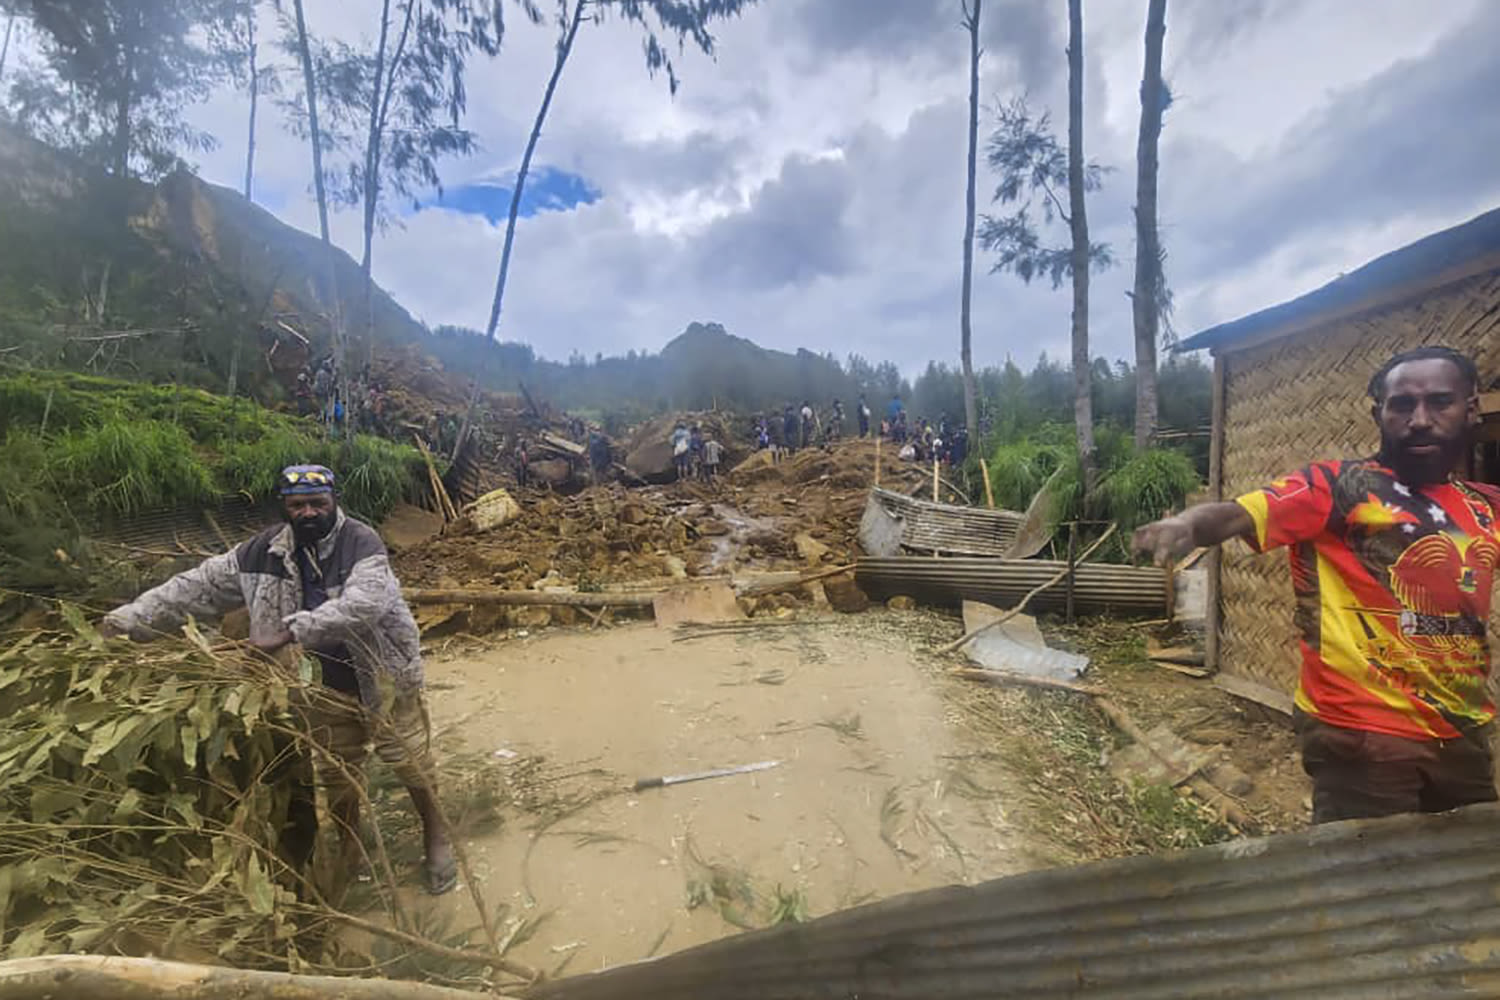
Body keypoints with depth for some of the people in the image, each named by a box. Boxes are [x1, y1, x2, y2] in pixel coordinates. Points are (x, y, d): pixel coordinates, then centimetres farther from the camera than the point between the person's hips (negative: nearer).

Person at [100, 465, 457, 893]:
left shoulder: (361, 542, -21)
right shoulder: (265, 551, -4)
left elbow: (365, 601, -37)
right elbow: (201, 586, 5)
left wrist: (291, 631, -39)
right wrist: (131, 618, 3)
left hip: (384, 678, -4)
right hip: (326, 687, 5)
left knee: (411, 761, 7)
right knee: (335, 772, 19)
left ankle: (436, 838, 31)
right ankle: (348, 853, 43)